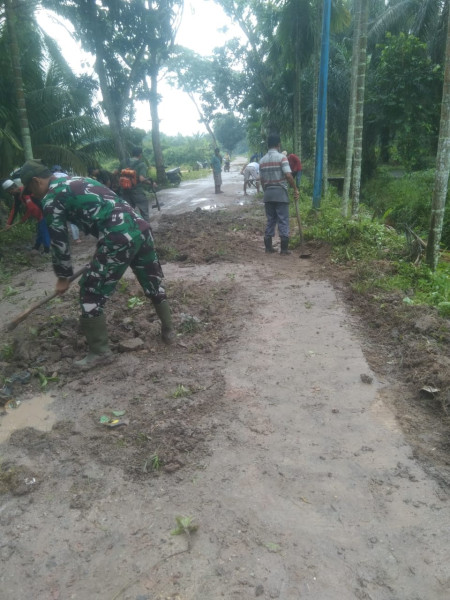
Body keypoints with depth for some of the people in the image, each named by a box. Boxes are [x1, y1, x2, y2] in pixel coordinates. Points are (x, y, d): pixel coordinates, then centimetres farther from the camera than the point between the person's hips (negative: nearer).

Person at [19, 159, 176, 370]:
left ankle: (100, 352, 16)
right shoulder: (80, 180, 28)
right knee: (153, 283, 22)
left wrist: (63, 276, 19)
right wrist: (101, 256, 42)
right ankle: (168, 331, 36)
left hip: (119, 239, -9)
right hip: (140, 227, 9)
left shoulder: (51, 199, 4)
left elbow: (59, 241, 6)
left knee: (91, 293, 6)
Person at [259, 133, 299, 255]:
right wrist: (295, 189, -7)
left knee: (270, 220, 12)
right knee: (283, 221, -1)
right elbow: (288, 175, -17)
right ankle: (284, 248, -1)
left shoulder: (262, 160, 9)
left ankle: (268, 246, 13)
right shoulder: (281, 157, -8)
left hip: (268, 193, 5)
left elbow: (262, 180, 11)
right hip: (280, 192, -5)